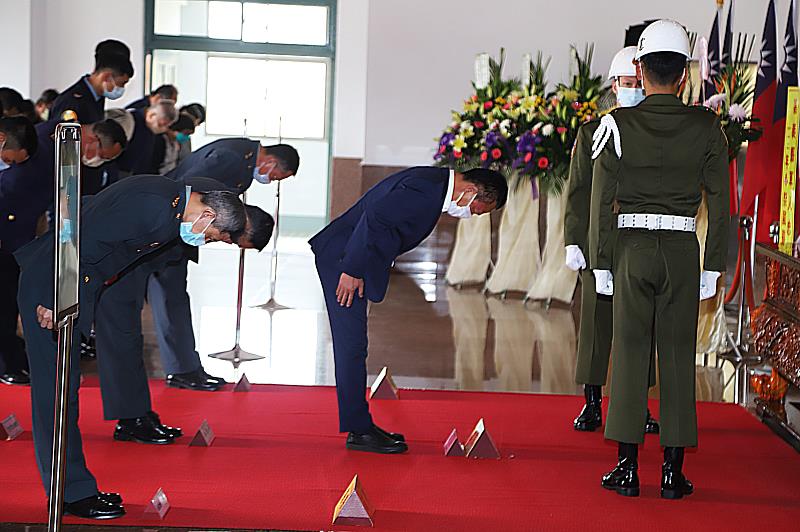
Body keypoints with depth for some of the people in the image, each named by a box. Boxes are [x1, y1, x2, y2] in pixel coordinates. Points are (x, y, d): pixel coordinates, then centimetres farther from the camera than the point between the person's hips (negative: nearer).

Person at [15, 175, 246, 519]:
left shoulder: (169, 198, 6)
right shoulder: (152, 208, -25)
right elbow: (85, 246, -27)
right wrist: (54, 304, -21)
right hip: (49, 286, -10)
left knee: (61, 390, 13)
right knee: (57, 390, -3)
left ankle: (74, 489, 18)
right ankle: (73, 493, 2)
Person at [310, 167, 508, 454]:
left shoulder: (434, 183, 11)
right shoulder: (425, 190, -21)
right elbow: (374, 216, -27)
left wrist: (355, 269, 13)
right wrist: (352, 270, -21)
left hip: (352, 262, 10)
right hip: (342, 259, -10)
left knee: (353, 346, 13)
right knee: (352, 345, -7)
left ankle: (361, 425, 19)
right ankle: (358, 431, -2)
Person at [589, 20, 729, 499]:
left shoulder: (618, 125, -3)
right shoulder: (707, 127, 0)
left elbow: (602, 202, -3)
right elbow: (720, 203, 0)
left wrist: (601, 264, 3)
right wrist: (713, 267, 6)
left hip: (632, 248, 0)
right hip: (683, 250, 1)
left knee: (630, 353, 4)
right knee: (678, 356, 5)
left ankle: (628, 468, 5)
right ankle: (673, 471, 7)